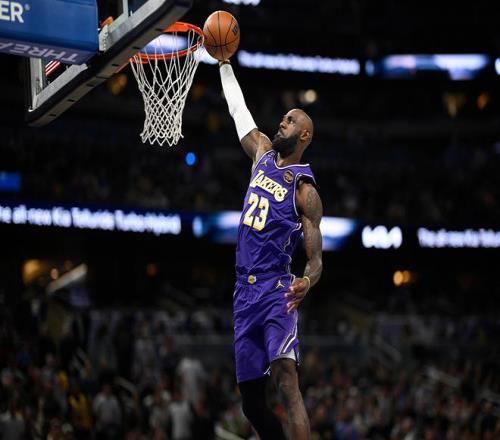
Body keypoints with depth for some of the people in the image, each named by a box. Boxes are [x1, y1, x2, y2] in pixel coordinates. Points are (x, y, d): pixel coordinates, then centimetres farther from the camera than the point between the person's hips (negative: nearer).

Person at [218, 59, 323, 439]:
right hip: (244, 293, 7)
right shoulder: (262, 154, 13)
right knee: (251, 400, 8)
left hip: (276, 291, -7)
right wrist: (225, 64, 26)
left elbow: (315, 258, -8)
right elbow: (239, 111, 26)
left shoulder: (305, 190, -6)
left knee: (287, 382, -25)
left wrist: (306, 282, -29)